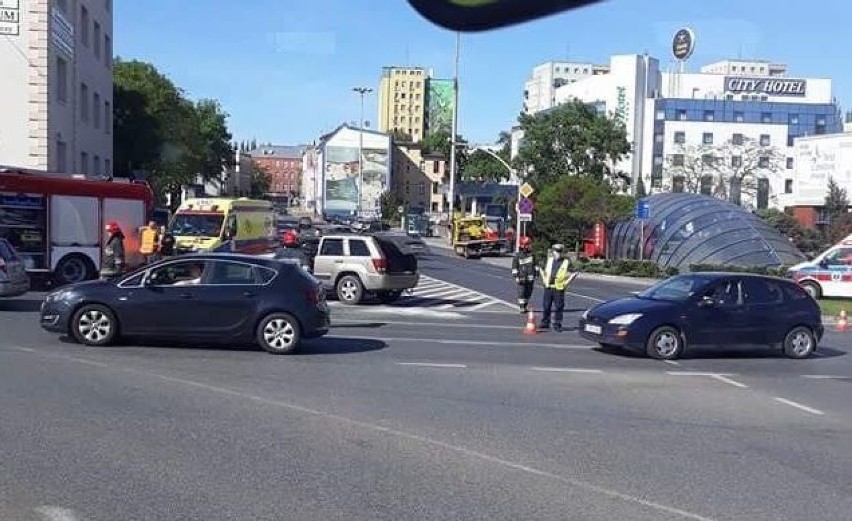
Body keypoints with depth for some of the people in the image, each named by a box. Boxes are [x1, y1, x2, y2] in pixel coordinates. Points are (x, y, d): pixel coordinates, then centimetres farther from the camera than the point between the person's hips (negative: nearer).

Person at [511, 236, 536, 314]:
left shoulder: (531, 254, 7)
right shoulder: (517, 256, -6)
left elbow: (534, 265, 17)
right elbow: (514, 267, -3)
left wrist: (534, 275, 15)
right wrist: (516, 276, -11)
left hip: (530, 278, 4)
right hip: (521, 278, -4)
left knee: (528, 293, 9)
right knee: (521, 293, -6)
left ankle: (525, 306, 22)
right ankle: (521, 308, 3)